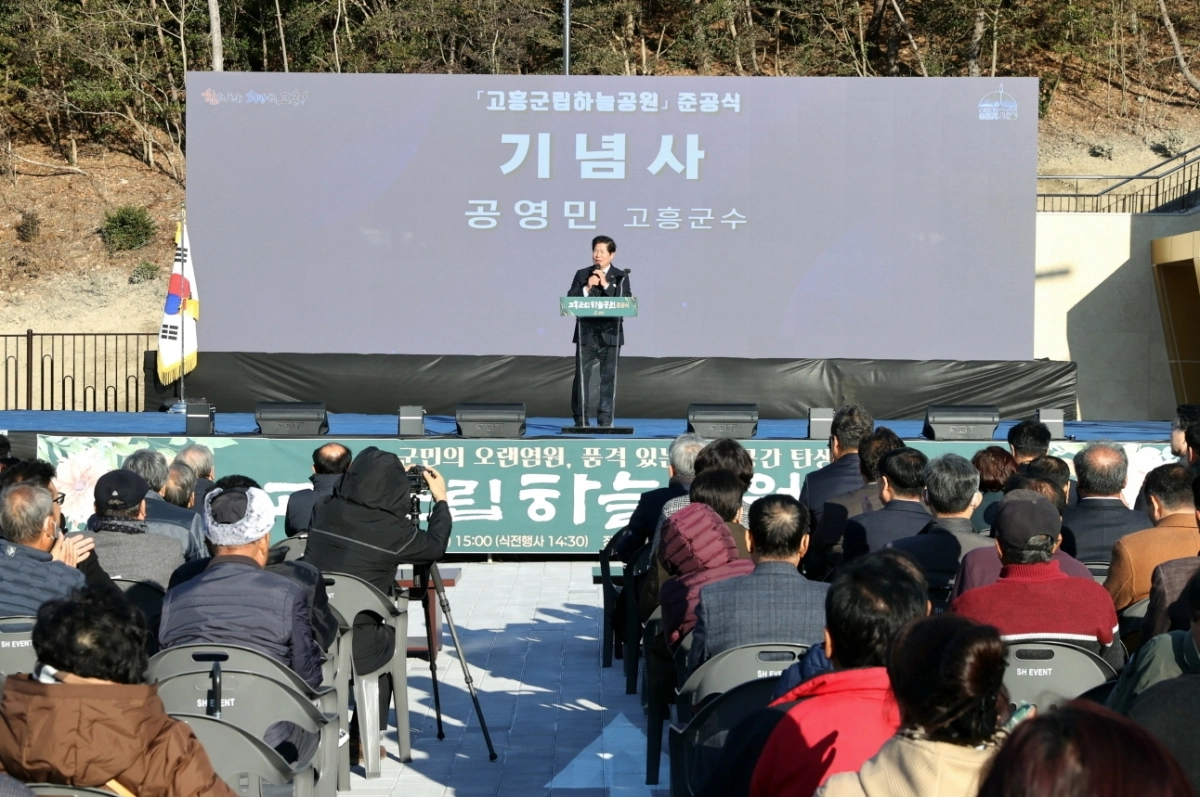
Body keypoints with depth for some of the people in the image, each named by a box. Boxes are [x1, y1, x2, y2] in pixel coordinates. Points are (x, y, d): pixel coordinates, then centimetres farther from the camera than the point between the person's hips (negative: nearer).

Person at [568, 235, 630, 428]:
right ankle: (580, 420, 3)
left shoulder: (620, 276, 4)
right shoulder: (582, 275, 7)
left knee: (609, 377, 1)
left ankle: (605, 420, 6)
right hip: (586, 333, 1)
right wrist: (586, 288, -13)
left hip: (610, 333, 0)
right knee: (582, 376, -1)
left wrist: (606, 285, -15)